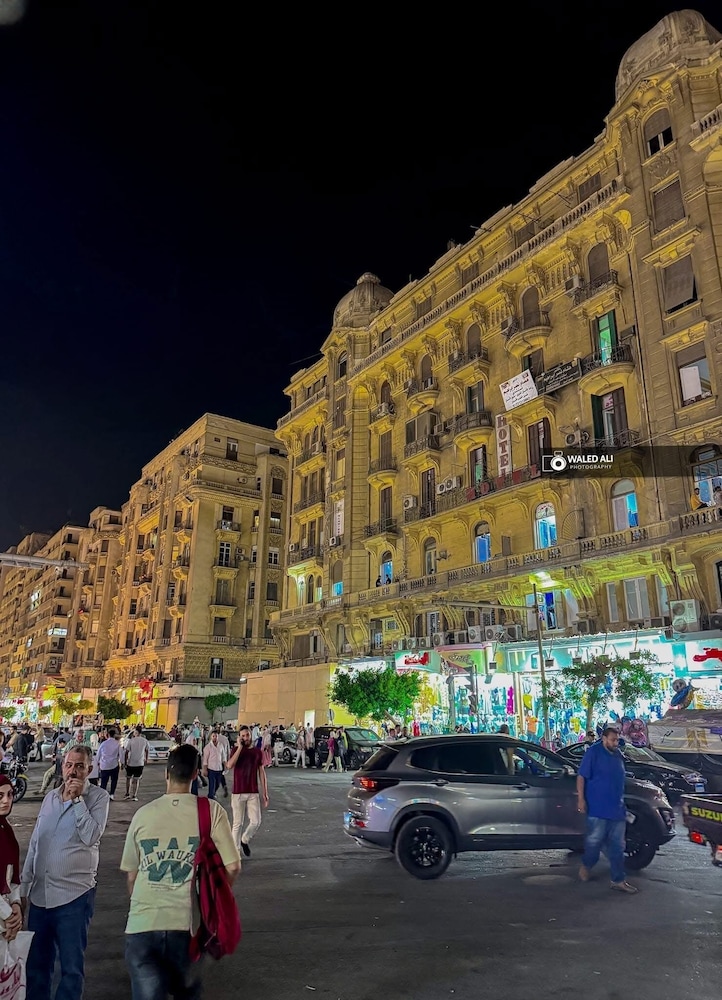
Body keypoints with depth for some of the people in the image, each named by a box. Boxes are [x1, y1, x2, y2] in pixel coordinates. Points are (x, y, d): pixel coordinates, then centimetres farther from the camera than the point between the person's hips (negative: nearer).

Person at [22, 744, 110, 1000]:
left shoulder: (98, 797, -8)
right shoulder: (50, 797, 8)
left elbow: (91, 836, -21)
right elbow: (34, 844, 13)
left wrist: (77, 798, -20)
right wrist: (23, 886, 11)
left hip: (74, 894, -5)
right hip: (39, 893, 5)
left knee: (72, 966, 5)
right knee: (36, 962, 17)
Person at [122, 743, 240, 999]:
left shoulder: (143, 813, 3)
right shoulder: (212, 811, -5)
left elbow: (131, 875, 11)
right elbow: (232, 867, -6)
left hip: (142, 923, 0)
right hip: (187, 923, 0)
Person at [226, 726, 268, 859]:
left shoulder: (258, 752, 3)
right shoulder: (236, 750, -3)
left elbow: (262, 773, 7)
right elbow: (229, 766, -22)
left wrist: (265, 793, 3)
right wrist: (240, 747, -21)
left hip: (253, 793, 2)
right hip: (238, 793, -2)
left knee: (256, 822, -3)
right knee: (238, 823, 5)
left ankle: (244, 840, 25)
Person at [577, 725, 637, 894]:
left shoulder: (618, 754, 11)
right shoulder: (593, 752, -10)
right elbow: (581, 776, -12)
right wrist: (581, 799, -18)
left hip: (617, 808, 7)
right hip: (598, 808, -6)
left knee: (617, 846, 8)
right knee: (594, 840, 1)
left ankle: (618, 880, 15)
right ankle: (586, 866, 26)